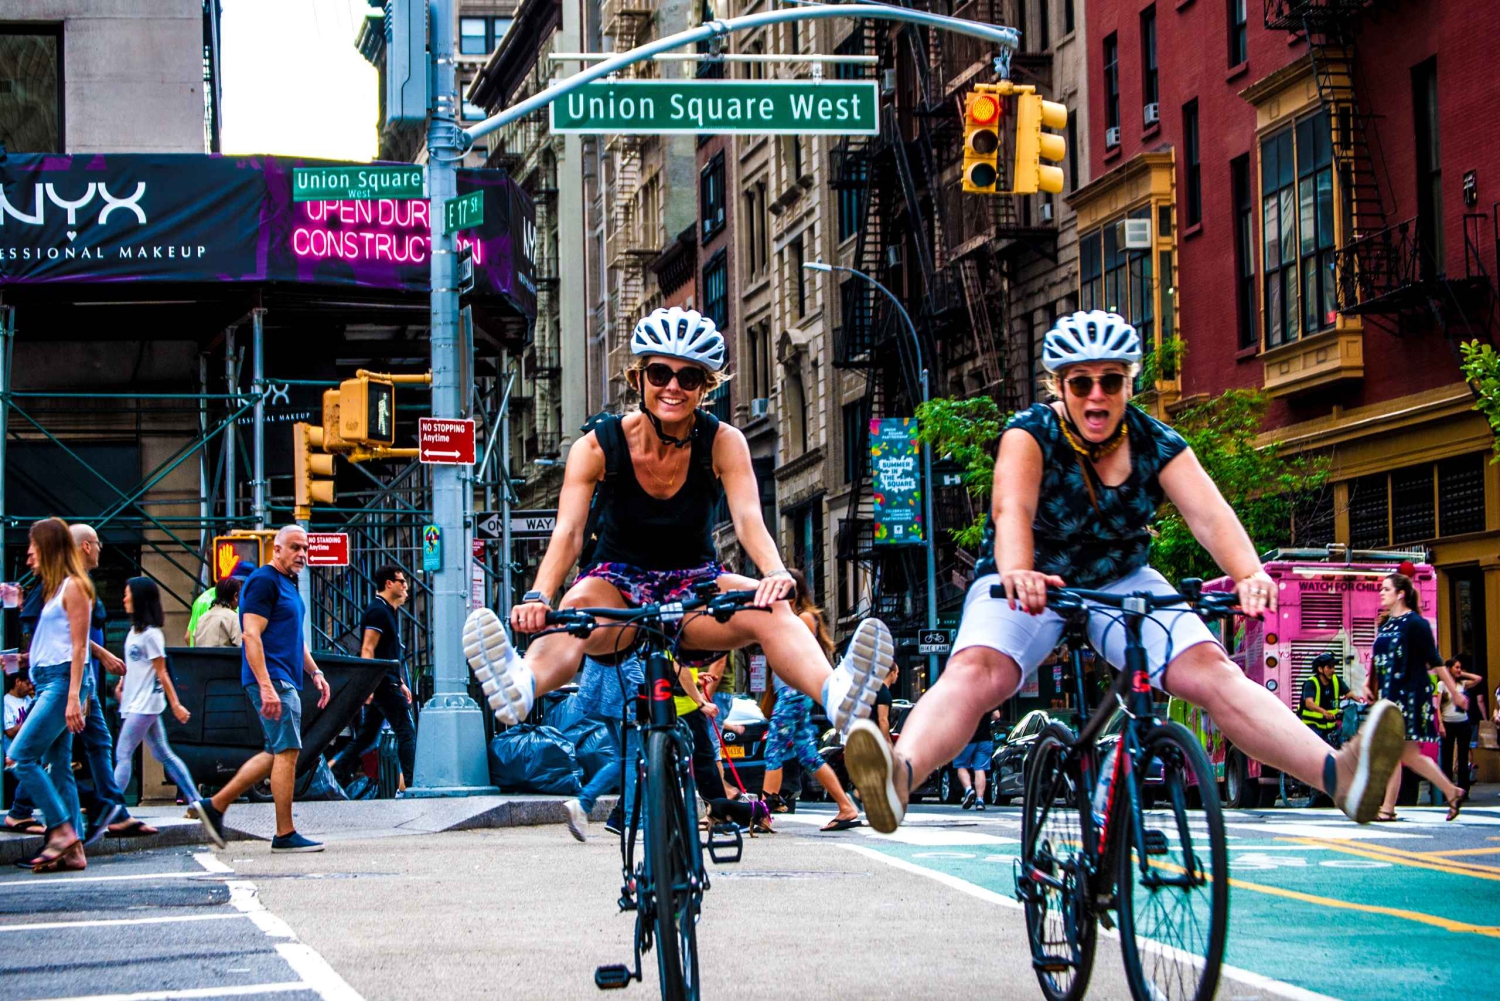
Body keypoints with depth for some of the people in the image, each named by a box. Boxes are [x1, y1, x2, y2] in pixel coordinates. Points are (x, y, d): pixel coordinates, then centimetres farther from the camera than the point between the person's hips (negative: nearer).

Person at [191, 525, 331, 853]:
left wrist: (315, 672, 21)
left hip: (286, 682, 10)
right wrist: (267, 687, -25)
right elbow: (251, 636, -19)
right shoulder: (263, 581, -11)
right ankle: (285, 834, -7)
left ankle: (215, 806, 17)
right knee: (287, 752, -10)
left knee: (276, 754, 12)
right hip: (272, 680, -10)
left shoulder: (289, 584, 20)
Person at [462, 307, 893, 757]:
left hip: (693, 584, 1)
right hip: (617, 582, -1)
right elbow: (568, 532, -22)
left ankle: (837, 694, -60)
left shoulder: (723, 442, -9)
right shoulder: (599, 445, -11)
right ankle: (520, 688, -70)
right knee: (575, 613, -38)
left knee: (769, 608, -32)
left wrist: (776, 573, -45)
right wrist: (538, 596, -42)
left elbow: (749, 519, -22)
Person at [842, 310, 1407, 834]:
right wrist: (1017, 572, -57)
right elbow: (1012, 509, -34)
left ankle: (1340, 775, -37)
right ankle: (899, 777, -60)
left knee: (1211, 671, -21)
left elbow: (1209, 514, -22)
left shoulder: (1156, 444, -7)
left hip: (1121, 584, 3)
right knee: (975, 672, -33)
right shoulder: (1031, 435, -15)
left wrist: (1249, 575, -43)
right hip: (1031, 588, -2)